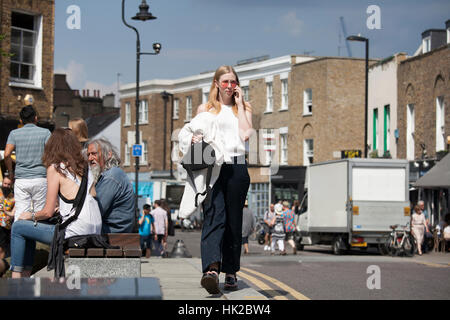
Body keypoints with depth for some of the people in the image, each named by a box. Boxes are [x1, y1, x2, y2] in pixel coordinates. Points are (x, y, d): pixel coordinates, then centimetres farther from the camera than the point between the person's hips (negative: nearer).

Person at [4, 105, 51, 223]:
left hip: (20, 179, 1)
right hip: (40, 179, -1)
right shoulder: (45, 132, 3)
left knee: (20, 214, -1)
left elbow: (7, 154, -5)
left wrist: (10, 172, 8)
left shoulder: (14, 133, 7)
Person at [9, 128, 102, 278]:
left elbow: (48, 212, -6)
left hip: (76, 232, -7)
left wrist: (31, 215, 13)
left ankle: (16, 279, 13)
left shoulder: (55, 168, -7)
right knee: (30, 228, 26)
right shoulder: (84, 166, 12)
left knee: (18, 227, 10)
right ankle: (26, 274, 29)